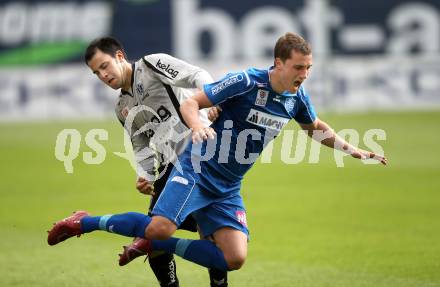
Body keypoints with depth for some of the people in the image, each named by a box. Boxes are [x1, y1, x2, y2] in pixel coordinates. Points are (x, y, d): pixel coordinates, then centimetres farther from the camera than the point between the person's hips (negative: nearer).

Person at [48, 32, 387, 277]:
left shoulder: (297, 97, 2)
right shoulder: (245, 82, -17)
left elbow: (316, 128, 25)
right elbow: (189, 104, -15)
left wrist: (353, 150, 17)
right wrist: (197, 124, -37)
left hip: (228, 190, 7)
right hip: (197, 171, -7)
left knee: (235, 258, -10)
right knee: (161, 227, -28)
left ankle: (153, 245, 5)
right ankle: (85, 222, -5)